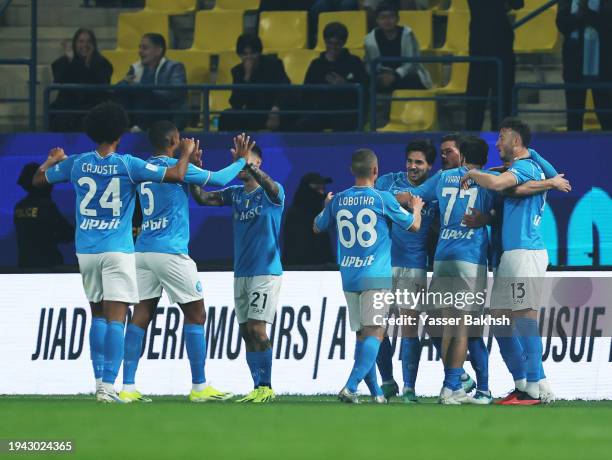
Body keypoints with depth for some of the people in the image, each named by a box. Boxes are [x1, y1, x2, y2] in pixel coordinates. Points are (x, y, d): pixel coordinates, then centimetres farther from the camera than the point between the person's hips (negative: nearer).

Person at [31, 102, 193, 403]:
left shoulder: (76, 164, 2)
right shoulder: (127, 165, -8)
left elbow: (38, 179, 17)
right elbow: (176, 175, -11)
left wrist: (52, 160, 37)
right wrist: (186, 154, 8)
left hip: (86, 251, 4)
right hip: (117, 251, -4)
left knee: (98, 316, 17)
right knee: (115, 319, -6)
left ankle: (100, 383, 16)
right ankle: (108, 387, -15)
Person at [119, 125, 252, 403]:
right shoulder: (176, 167, -8)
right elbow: (218, 180, -4)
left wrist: (191, 161, 31)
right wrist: (241, 161, 11)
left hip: (143, 251, 7)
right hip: (171, 252, -7)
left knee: (140, 316, 4)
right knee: (196, 315, 4)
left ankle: (128, 387, -2)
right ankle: (199, 387, 4)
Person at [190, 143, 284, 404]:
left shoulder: (271, 193, -6)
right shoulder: (235, 194, 12)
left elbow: (270, 186, -29)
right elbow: (203, 198, 3)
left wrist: (247, 163, -43)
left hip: (266, 271, -7)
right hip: (241, 273, 7)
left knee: (256, 328, -13)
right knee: (246, 331, 4)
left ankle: (266, 387, -10)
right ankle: (258, 388, 8)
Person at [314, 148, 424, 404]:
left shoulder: (338, 201, 4)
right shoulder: (383, 199, -7)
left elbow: (318, 227, 22)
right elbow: (413, 226, 5)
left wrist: (327, 206, 41)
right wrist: (417, 208, 26)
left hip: (348, 276, 5)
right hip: (376, 276, -5)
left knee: (362, 335, 14)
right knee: (374, 333, -9)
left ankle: (376, 392, 18)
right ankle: (351, 387, -26)